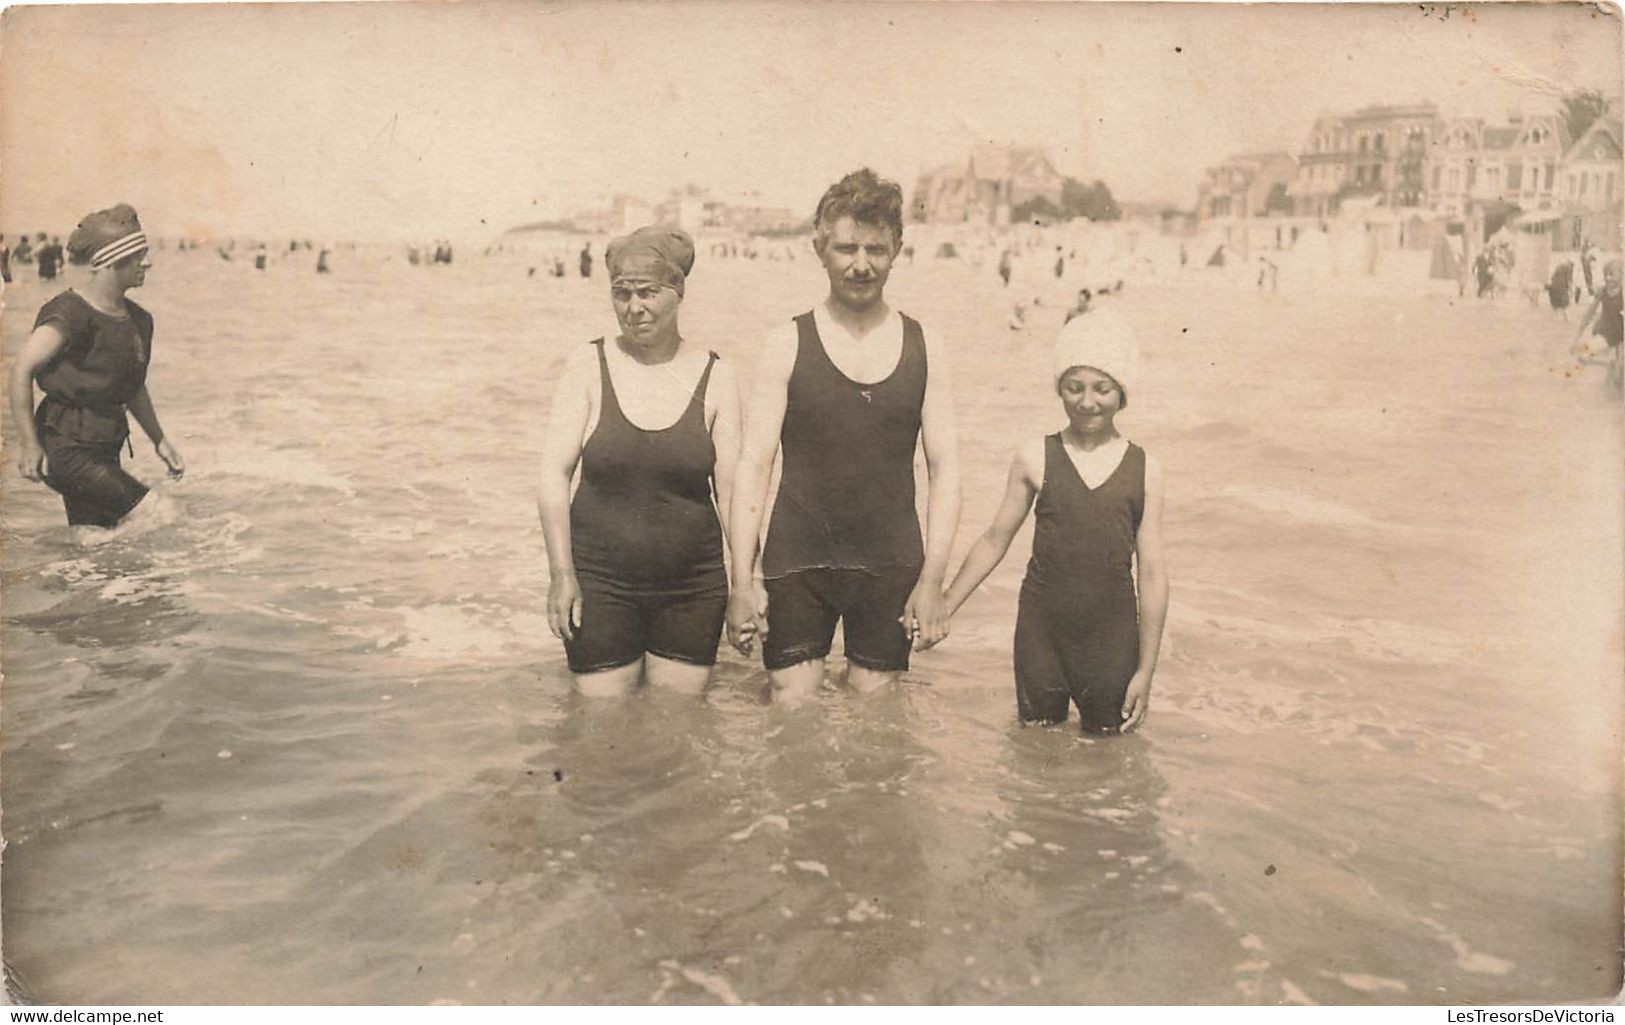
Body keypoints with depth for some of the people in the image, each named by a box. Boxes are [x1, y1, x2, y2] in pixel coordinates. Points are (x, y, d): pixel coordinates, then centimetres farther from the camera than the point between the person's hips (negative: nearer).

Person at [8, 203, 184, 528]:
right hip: (66, 447, -8)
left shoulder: (138, 319, 10)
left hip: (106, 448, 8)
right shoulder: (72, 314, -15)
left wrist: (159, 439, 24)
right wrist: (29, 444, -16)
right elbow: (22, 370, -17)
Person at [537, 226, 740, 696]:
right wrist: (561, 573, -8)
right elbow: (554, 473, -2)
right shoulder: (589, 369, -1)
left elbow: (732, 493, 2)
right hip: (599, 583, 0)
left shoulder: (714, 379, 0)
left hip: (692, 589, 1)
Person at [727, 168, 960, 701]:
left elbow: (945, 468, 3)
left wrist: (932, 579, -4)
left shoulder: (924, 348, 4)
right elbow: (752, 467, -3)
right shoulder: (787, 346, -1)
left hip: (891, 566, 2)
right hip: (796, 563, -1)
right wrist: (743, 581, -9)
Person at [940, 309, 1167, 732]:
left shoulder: (1145, 471, -2)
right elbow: (994, 541, 6)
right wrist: (942, 608, 5)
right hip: (1042, 629, 0)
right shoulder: (1034, 459, -3)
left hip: (1112, 637, 0)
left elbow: (1152, 573, 0)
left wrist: (1145, 669, -1)